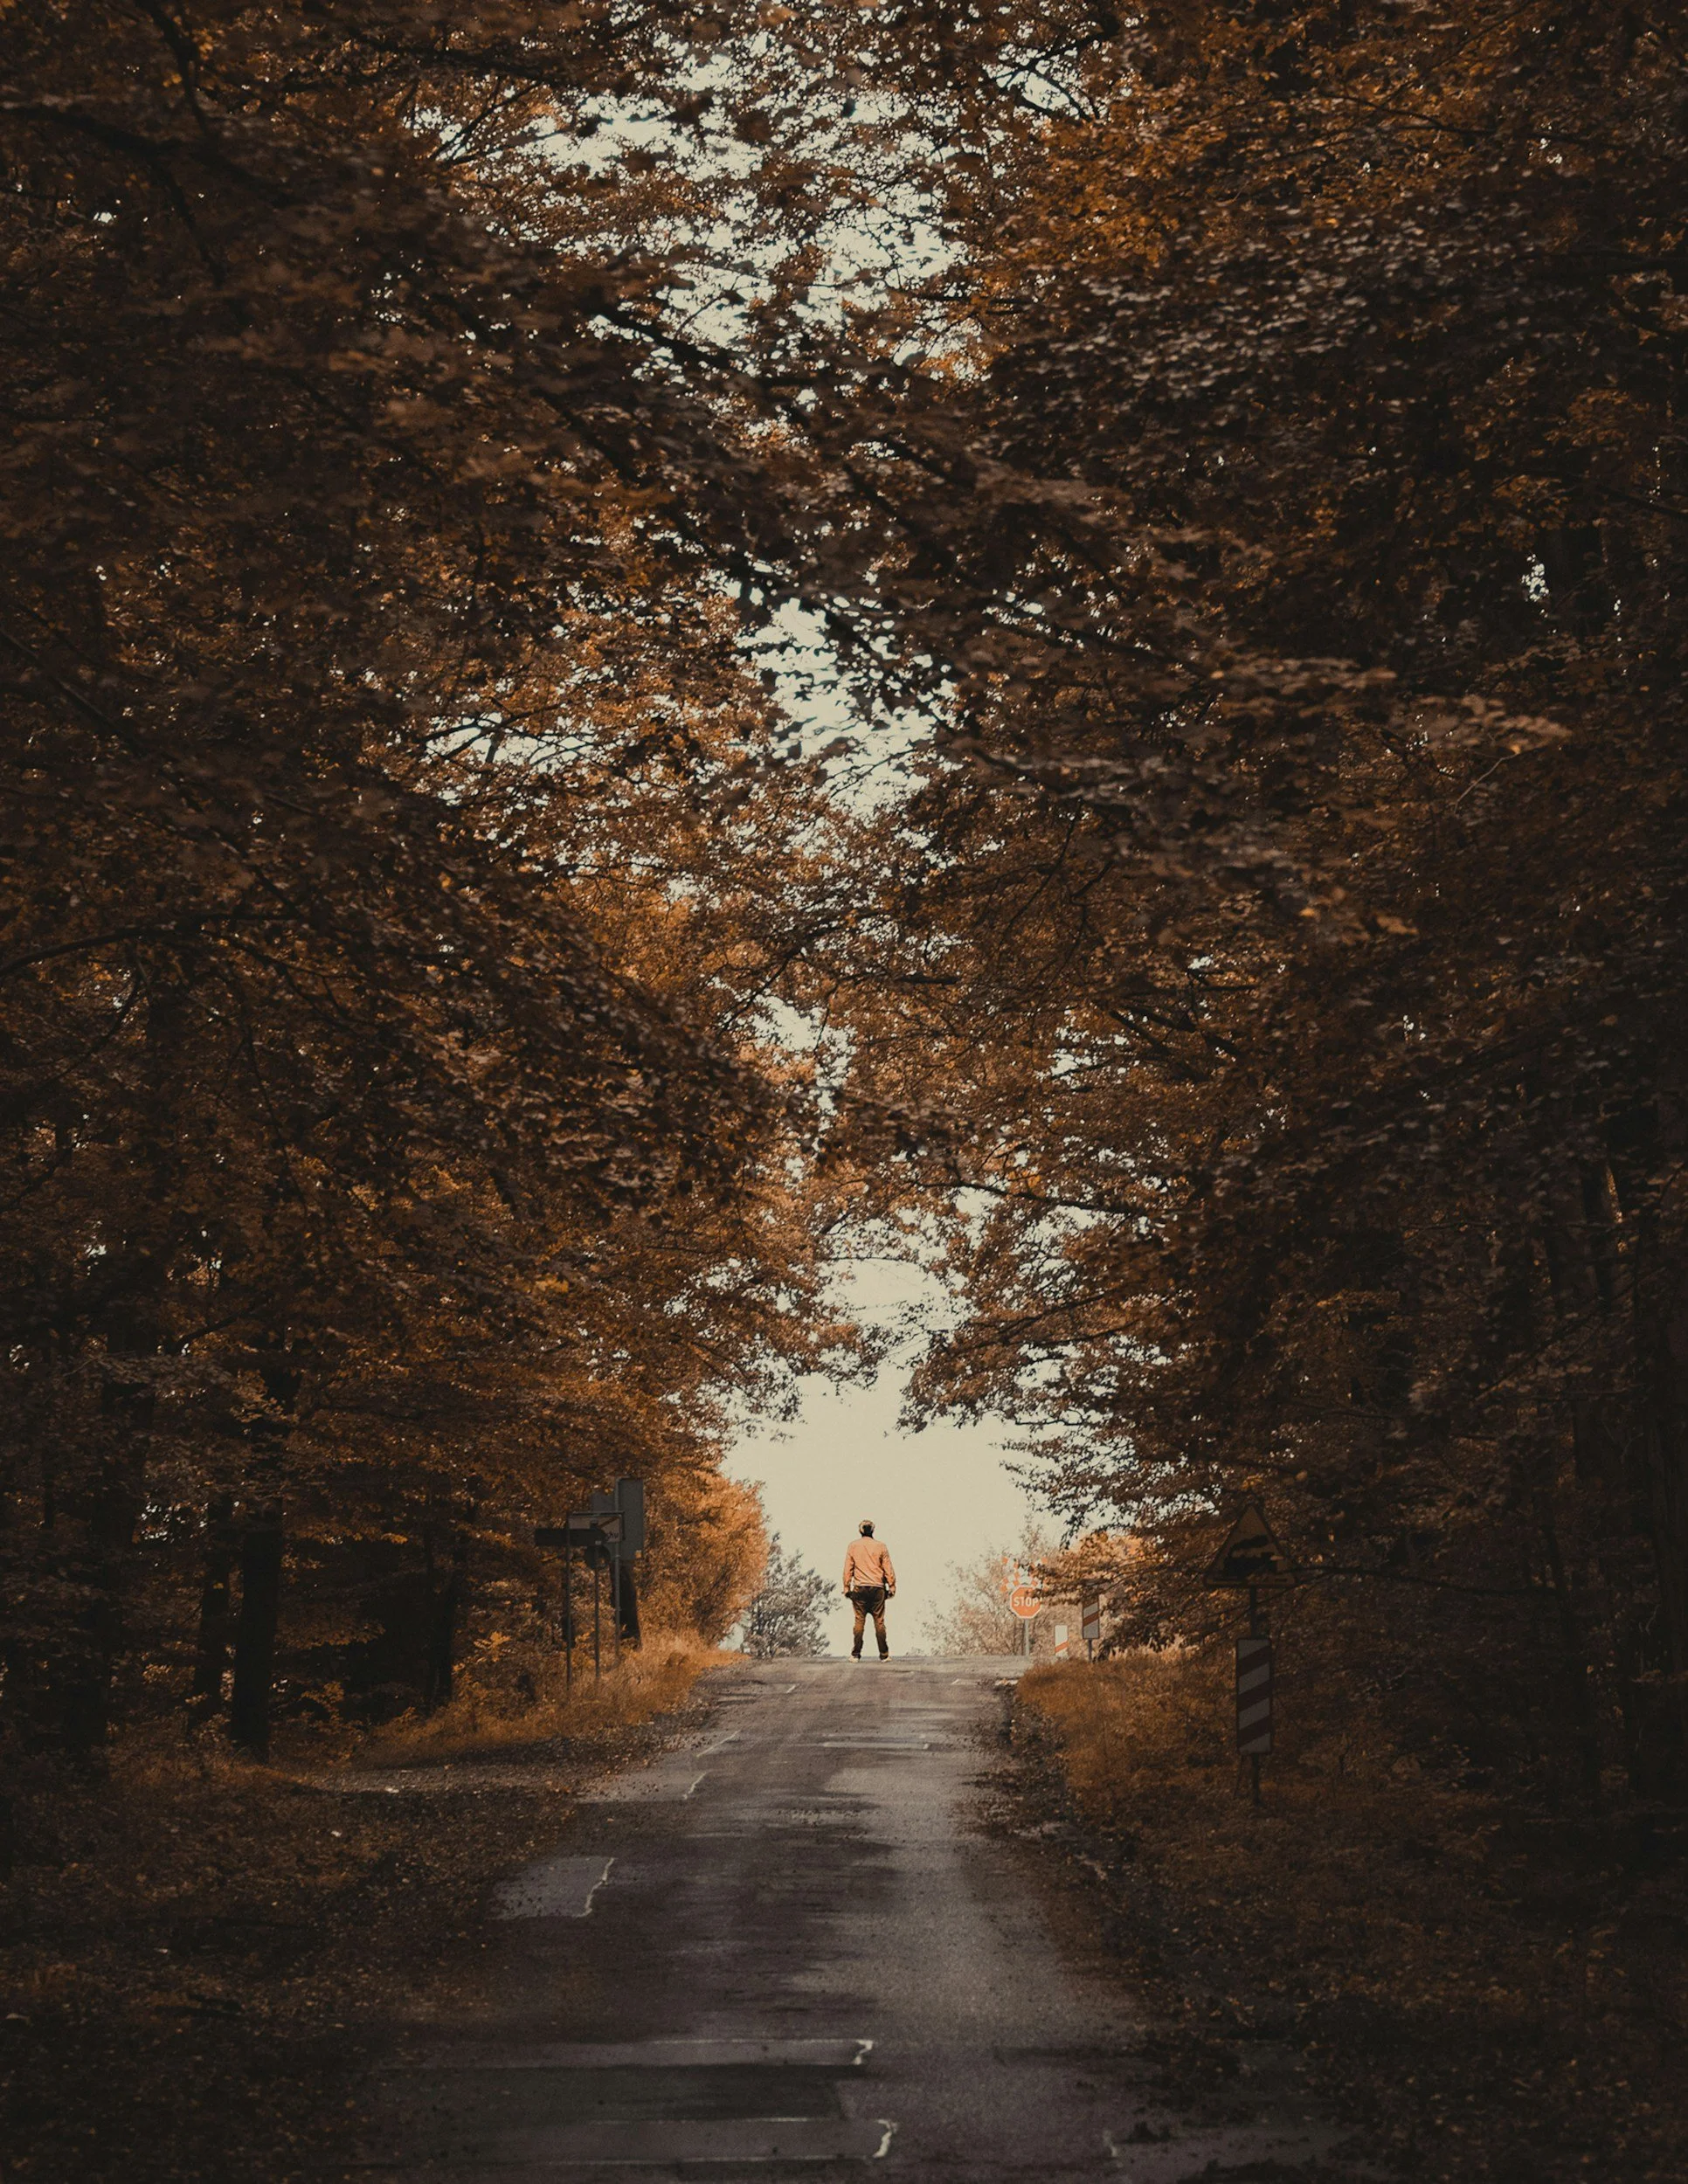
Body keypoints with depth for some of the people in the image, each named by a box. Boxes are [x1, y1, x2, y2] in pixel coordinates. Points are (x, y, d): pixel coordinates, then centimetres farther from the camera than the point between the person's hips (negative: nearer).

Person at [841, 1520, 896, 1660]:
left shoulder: (853, 1546, 4)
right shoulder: (881, 1546, 2)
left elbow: (847, 1569, 3)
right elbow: (888, 1569, 2)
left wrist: (847, 1588, 8)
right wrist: (892, 1587, 8)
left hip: (859, 1589, 0)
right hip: (877, 1589, 0)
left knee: (859, 1621, 3)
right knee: (879, 1621, 3)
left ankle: (856, 1654, 2)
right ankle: (884, 1655, 4)